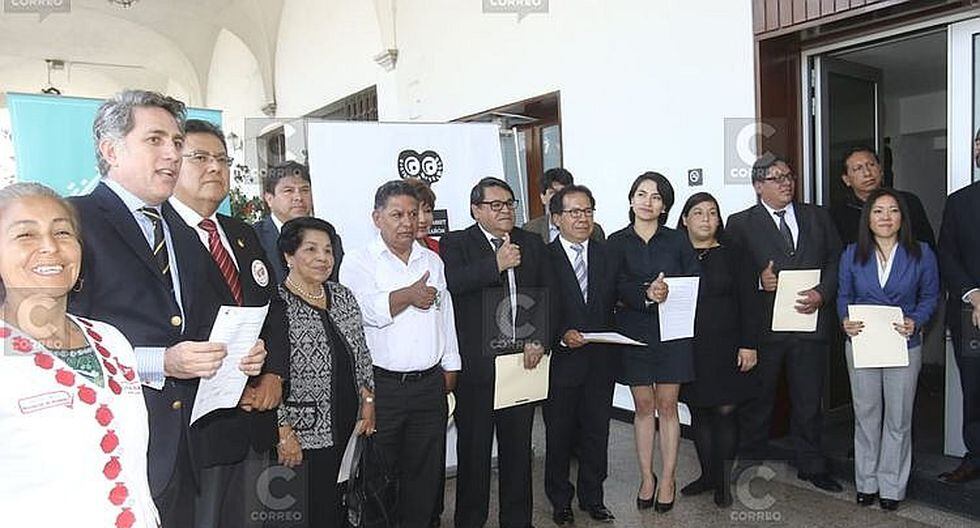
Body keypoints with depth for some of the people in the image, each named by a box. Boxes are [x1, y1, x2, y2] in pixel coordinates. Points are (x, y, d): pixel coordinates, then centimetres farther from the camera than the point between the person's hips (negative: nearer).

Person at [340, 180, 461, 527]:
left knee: (426, 471, 13)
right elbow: (363, 311, -19)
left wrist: (450, 367, 15)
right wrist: (409, 296, -12)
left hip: (430, 383, 5)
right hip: (381, 384, -4)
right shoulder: (359, 262, -2)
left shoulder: (432, 261, 14)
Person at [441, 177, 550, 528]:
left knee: (518, 446, 16)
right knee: (473, 449, 9)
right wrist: (497, 264, -22)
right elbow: (451, 283, -20)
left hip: (523, 360, 4)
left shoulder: (532, 244, 11)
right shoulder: (455, 244, -1)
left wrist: (538, 339, -3)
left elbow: (546, 295, 9)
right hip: (475, 365, -4)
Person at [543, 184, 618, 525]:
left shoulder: (606, 254, 7)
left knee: (597, 432, 14)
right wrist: (562, 336, -22)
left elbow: (614, 302, 7)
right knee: (559, 434, 11)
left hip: (600, 360, 4)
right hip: (561, 360, -3)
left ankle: (592, 497, 33)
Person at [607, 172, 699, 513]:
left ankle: (668, 480, 17)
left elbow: (696, 282, -1)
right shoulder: (617, 242, 2)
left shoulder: (677, 241, 5)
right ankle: (647, 478, 22)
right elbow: (618, 287, -10)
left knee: (667, 406, 5)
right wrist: (646, 294, -28)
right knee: (643, 407, 9)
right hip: (633, 332, 0)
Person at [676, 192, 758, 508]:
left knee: (725, 411, 1)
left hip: (725, 348, -1)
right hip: (688, 349, 1)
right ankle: (708, 475, 24)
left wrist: (748, 345, -6)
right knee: (699, 413, 10)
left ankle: (724, 481, 14)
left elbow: (747, 302, 0)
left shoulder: (731, 255, 2)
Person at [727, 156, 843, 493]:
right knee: (757, 400, 9)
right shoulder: (741, 224, 1)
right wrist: (759, 281, -18)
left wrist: (822, 293, -7)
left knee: (808, 401, 12)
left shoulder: (818, 217, 12)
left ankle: (811, 466, 28)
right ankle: (750, 466, 23)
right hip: (762, 325, -2)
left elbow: (836, 261, 8)